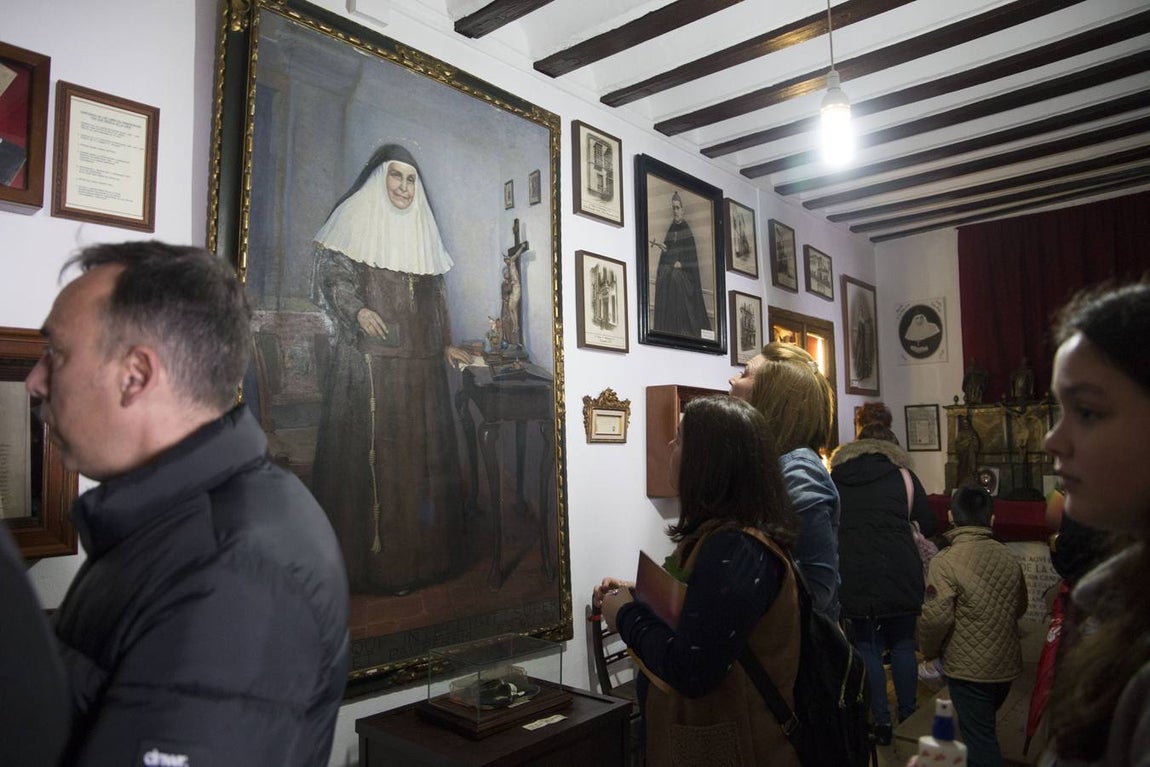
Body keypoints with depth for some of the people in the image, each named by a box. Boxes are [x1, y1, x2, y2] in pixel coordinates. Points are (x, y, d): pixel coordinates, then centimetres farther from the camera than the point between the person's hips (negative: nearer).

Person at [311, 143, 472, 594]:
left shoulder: (423, 231, 20)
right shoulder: (356, 217, 4)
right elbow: (331, 275, -3)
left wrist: (445, 345, 14)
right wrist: (357, 310, -19)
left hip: (420, 361, 6)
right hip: (370, 358, -6)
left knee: (420, 450, 6)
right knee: (372, 450, -7)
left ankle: (418, 553, 15)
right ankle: (373, 560, 1)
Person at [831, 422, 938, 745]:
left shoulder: (834, 479, 6)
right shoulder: (903, 475, 3)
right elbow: (929, 526, 6)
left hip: (853, 577, 0)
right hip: (900, 575, 0)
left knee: (867, 647, 9)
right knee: (903, 644, 15)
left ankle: (882, 724, 13)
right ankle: (908, 718, 26)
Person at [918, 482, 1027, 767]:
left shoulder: (945, 561, -21)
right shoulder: (1009, 558, -3)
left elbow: (936, 617, -21)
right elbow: (1020, 607, 10)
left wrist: (929, 651, -3)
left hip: (969, 668, -6)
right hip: (1007, 664, 6)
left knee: (979, 738, 5)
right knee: (984, 727, 26)